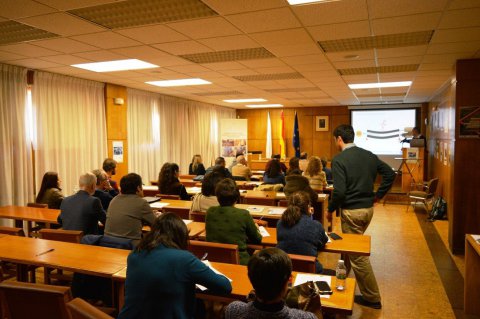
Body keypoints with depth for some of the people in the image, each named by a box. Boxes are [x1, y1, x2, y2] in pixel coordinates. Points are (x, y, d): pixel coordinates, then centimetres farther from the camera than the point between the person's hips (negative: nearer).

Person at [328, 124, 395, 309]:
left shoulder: (339, 160, -17)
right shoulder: (369, 155, 5)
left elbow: (339, 191, -23)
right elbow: (390, 174, 9)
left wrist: (330, 209, -8)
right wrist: (378, 195, 14)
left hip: (351, 211, -8)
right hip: (368, 208, 8)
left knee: (358, 254, 4)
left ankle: (372, 298, 15)